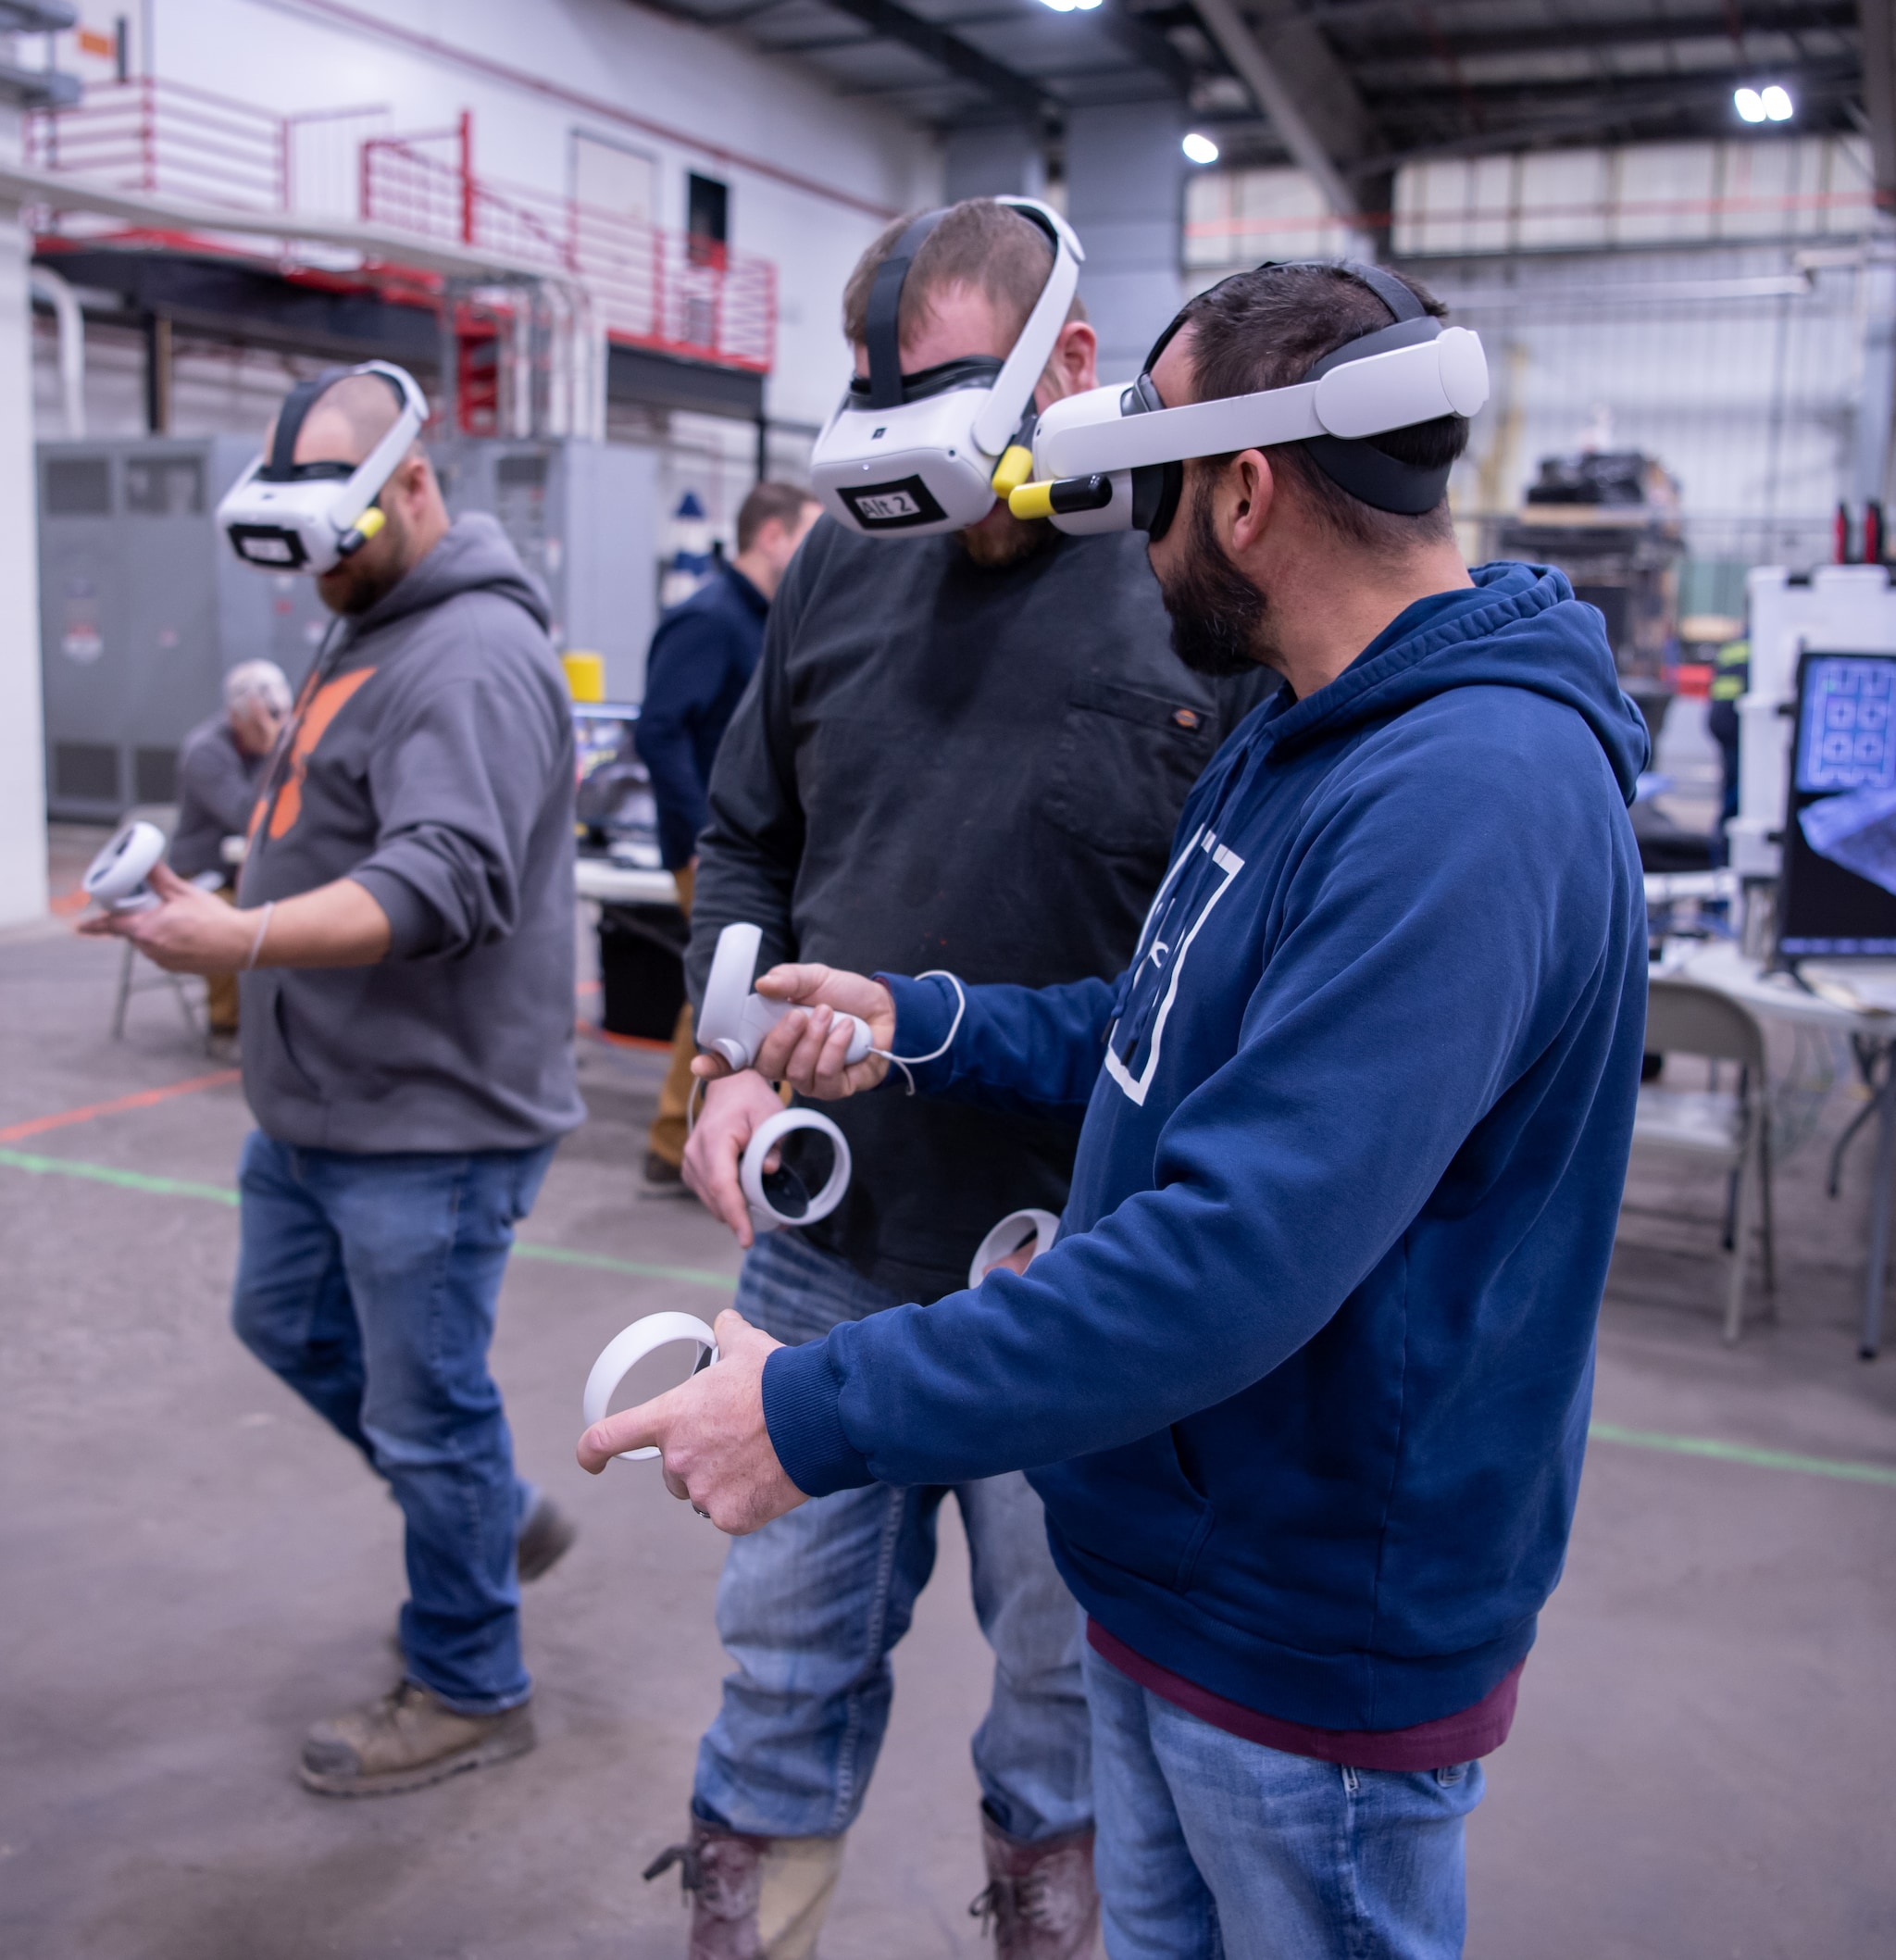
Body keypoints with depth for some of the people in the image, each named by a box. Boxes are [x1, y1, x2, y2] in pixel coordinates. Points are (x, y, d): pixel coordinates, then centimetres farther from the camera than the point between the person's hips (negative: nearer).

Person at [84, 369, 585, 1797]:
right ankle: (498, 1517, 40)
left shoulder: (473, 657, -20)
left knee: (427, 1411, 2)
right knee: (288, 1324, 23)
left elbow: (444, 879, -32)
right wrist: (213, 916, 14)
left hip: (431, 1120, -10)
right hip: (316, 1099, 11)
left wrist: (244, 942, -41)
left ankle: (469, 1691, 23)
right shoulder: (370, 632, 14)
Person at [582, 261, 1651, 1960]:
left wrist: (821, 1413, -30)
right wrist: (925, 1025, 5)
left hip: (1316, 1631, -9)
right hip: (1170, 1560, 9)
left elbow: (1244, 1251, -35)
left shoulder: (1471, 802, -30)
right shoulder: (1309, 734, 6)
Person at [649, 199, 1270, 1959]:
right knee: (788, 1647, 18)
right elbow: (746, 842, 13)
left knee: (1064, 1667, 19)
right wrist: (741, 1057, -2)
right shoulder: (845, 567, 3)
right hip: (829, 1238, 4)